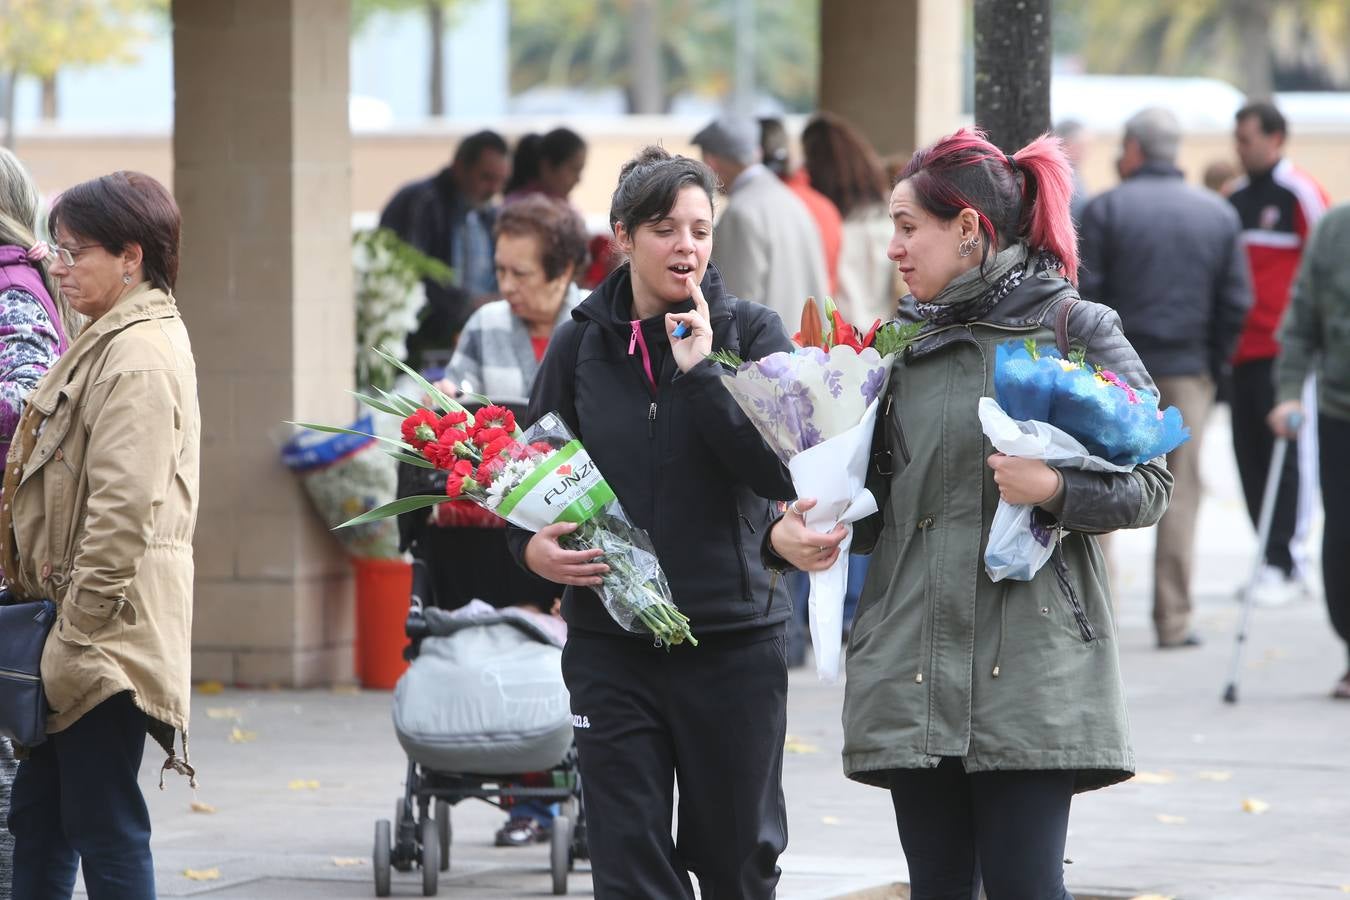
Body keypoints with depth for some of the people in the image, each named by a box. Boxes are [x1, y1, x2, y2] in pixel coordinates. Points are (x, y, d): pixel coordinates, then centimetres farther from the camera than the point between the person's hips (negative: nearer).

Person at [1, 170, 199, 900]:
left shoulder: (139, 357, -17)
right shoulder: (111, 342, 17)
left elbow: (124, 510, -22)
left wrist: (79, 633, -20)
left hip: (107, 628, -11)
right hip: (80, 625, 11)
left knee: (105, 825, -7)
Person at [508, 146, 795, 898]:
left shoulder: (751, 333, 0)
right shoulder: (581, 345, 5)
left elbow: (782, 471, -13)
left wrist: (699, 369, -16)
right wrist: (532, 546, -8)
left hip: (733, 635, -1)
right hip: (612, 644, 1)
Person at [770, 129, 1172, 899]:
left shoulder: (1075, 329, -1)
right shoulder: (903, 340, 15)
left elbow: (1151, 483, -4)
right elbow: (877, 501, 17)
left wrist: (1055, 490, -21)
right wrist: (788, 535, -1)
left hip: (1030, 662, -5)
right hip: (914, 662, 5)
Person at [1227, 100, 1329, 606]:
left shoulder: (1300, 194, -4)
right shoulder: (1235, 199, 16)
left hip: (1285, 351, -7)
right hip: (1242, 350, 7)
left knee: (1289, 456, -8)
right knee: (1249, 456, 5)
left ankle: (1283, 564, -9)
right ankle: (1275, 562, 11)